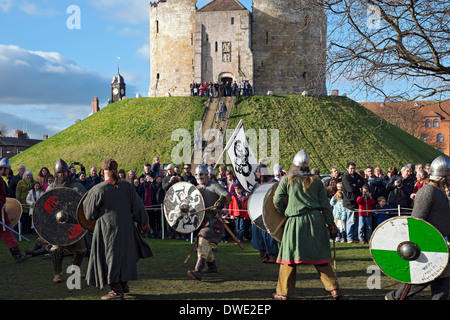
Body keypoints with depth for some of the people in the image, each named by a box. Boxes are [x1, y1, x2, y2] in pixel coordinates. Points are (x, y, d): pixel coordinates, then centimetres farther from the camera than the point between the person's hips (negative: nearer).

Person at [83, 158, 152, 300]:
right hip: (125, 229, 5)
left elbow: (90, 215, -6)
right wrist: (144, 223, 18)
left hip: (107, 230, -5)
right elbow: (138, 207, 3)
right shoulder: (127, 187, -4)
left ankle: (116, 290, 8)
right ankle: (124, 284, 31)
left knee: (111, 257, 5)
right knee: (123, 255, 21)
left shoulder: (98, 190, -15)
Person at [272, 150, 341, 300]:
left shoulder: (287, 179, 1)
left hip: (296, 221, -2)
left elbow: (277, 200, 0)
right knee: (320, 257, 9)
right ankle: (334, 288, 7)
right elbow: (325, 205, 5)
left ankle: (283, 292, 9)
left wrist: (284, 212, 19)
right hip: (316, 220, 2)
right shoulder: (316, 181, 6)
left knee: (289, 256, 4)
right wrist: (331, 224, 10)